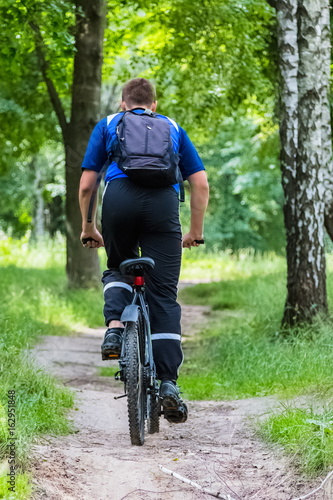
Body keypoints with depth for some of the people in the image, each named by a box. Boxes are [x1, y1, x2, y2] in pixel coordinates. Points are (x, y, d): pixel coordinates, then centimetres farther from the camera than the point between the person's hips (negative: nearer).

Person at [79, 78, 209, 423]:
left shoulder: (108, 125, 27)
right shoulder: (173, 128, 30)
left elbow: (86, 185, 18)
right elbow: (201, 184, 19)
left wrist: (87, 227, 29)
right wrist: (196, 231, 27)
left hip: (120, 197, 0)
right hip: (164, 201, 0)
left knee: (119, 268, 27)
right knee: (164, 294, 1)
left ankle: (115, 327, -1)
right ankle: (167, 383, -8)